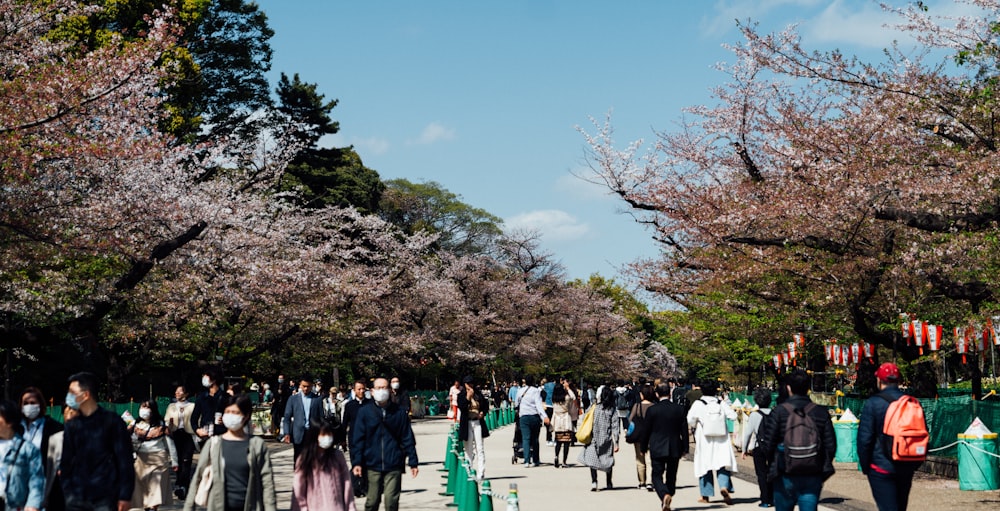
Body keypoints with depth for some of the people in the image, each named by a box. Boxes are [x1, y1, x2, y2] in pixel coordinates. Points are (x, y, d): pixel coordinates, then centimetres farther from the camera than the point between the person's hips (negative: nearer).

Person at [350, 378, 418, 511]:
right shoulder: (364, 412, 3)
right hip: (373, 465, 0)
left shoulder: (399, 412, 4)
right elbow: (358, 439, 2)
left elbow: (408, 439, 6)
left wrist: (413, 462, 3)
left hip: (394, 466, 0)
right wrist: (356, 462, -6)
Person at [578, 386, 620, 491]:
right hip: (607, 439, 1)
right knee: (608, 461, 16)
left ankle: (594, 481, -14)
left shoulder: (595, 408, -5)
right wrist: (616, 442, -5)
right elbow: (615, 427, -7)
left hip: (594, 439, -1)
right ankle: (608, 483, 24)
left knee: (592, 460, 2)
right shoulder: (613, 411, -5)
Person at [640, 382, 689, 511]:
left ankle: (665, 495, -23)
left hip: (657, 449, -3)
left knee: (657, 475, 3)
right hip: (675, 449, 3)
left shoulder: (652, 410, -8)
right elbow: (684, 430, 2)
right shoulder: (679, 409, -2)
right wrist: (685, 448, 11)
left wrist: (644, 447, 9)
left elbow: (646, 430, -2)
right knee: (671, 476, 15)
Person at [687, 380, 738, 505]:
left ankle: (705, 496, 11)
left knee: (704, 465, 7)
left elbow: (690, 421, -9)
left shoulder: (698, 404, -7)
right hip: (721, 439, 2)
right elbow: (733, 416, 1)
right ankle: (724, 486, -24)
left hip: (705, 439, -2)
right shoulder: (721, 403, 2)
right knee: (722, 463, 2)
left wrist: (696, 425, 13)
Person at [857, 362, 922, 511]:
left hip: (882, 468, -6)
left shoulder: (873, 403, -11)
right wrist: (916, 463, 19)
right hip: (907, 468, 6)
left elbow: (864, 439, -12)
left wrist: (864, 465, 0)